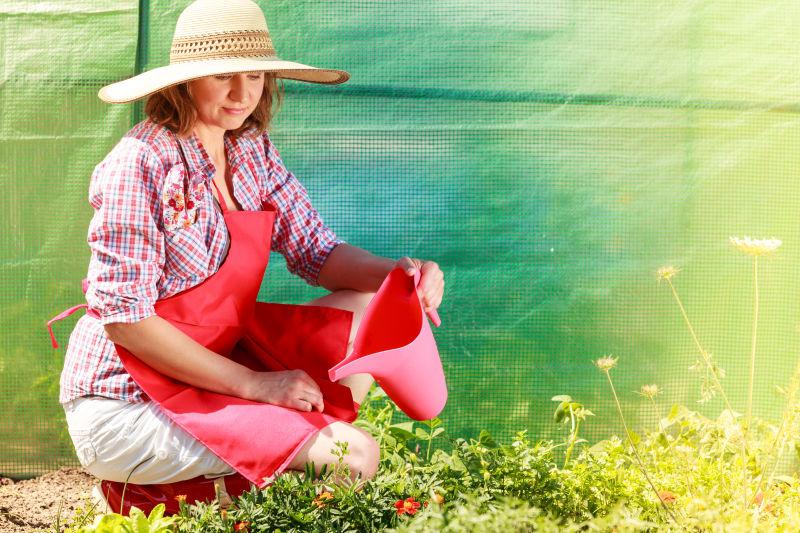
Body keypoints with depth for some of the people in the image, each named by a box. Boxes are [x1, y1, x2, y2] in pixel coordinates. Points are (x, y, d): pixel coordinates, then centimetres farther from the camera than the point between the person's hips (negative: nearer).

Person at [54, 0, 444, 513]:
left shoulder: (253, 150, 4)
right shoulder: (140, 164, -18)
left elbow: (317, 250, 5)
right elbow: (124, 317, -21)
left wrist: (395, 273, -16)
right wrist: (254, 383, -20)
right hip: (128, 407, -7)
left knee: (367, 307, 1)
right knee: (354, 456, -18)